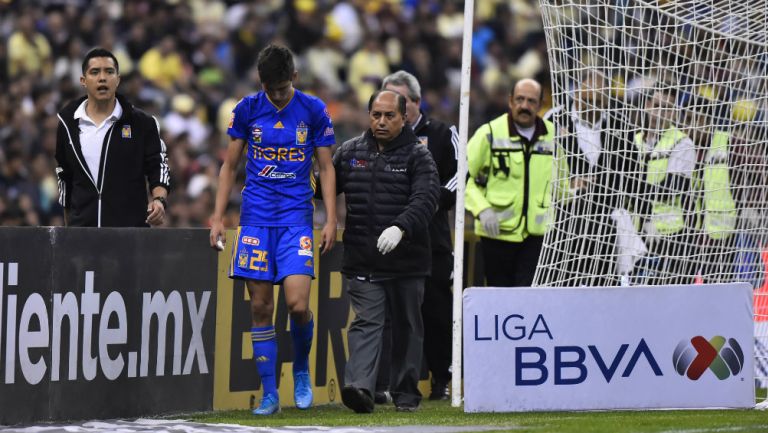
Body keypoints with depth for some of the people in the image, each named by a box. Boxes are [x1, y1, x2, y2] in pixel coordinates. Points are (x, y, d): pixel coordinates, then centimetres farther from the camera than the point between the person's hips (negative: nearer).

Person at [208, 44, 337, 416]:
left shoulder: (313, 110, 1)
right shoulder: (247, 109, 4)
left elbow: (326, 168, 6)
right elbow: (230, 165, 11)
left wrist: (331, 220, -1)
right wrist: (218, 217, 4)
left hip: (297, 218, -1)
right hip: (256, 218, 2)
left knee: (298, 304, -14)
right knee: (260, 307, -1)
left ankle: (302, 371, 13)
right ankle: (269, 394, 5)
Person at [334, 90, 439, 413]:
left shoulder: (417, 156, -3)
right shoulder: (350, 152, 9)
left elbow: (425, 198, -18)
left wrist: (400, 228, -34)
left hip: (407, 261, -1)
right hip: (362, 262, 1)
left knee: (407, 326, 11)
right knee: (365, 323, -9)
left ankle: (406, 393, 21)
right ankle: (359, 388, -23)